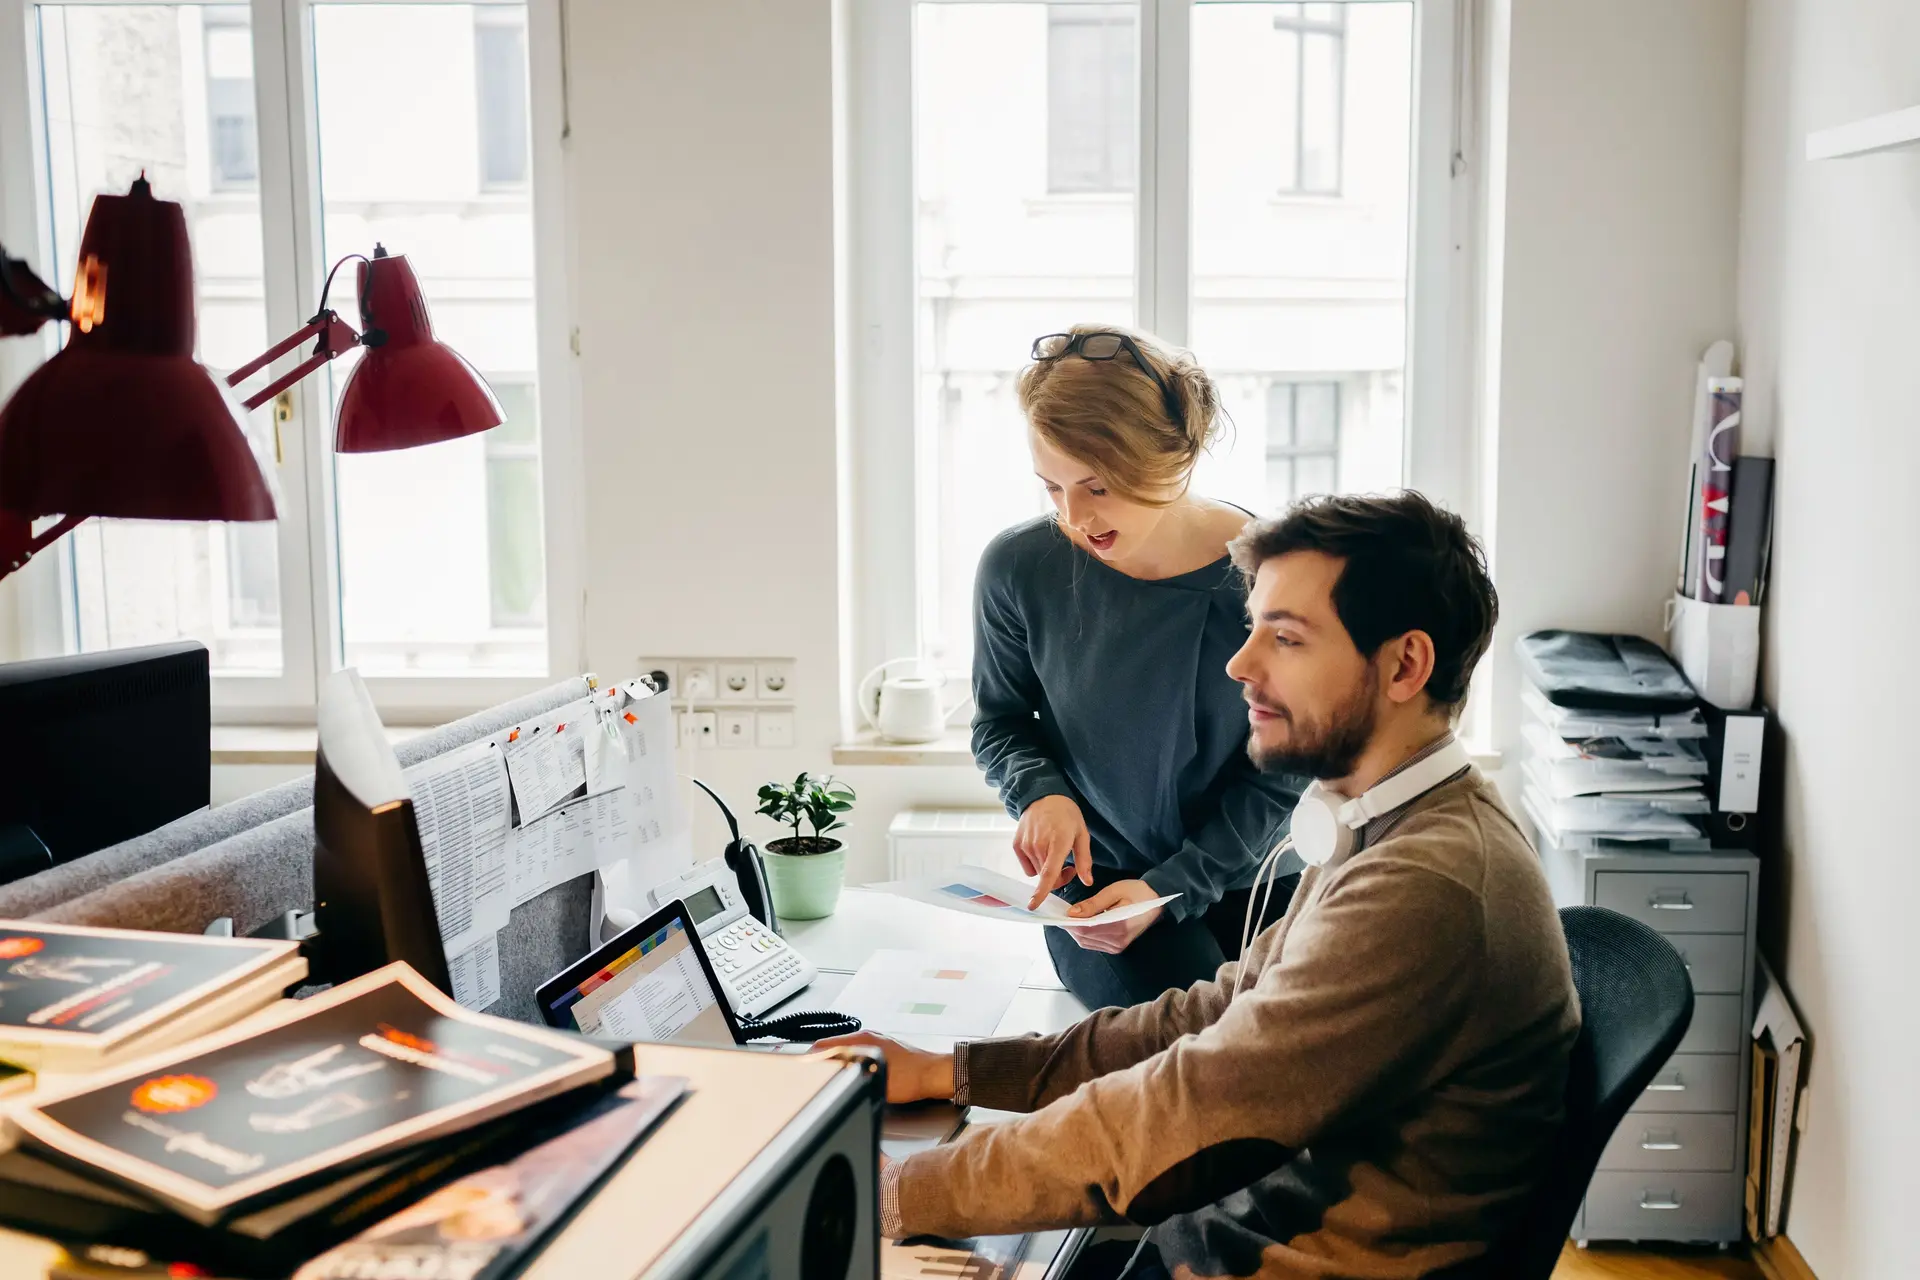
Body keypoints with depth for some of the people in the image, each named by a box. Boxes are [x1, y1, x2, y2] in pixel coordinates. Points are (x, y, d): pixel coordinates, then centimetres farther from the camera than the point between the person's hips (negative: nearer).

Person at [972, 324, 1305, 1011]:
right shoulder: (1018, 568, -8)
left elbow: (1278, 773, -4)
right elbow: (1000, 722, 9)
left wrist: (1169, 888, -14)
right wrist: (1041, 792, -13)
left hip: (1250, 877, 1)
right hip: (1095, 883, -1)